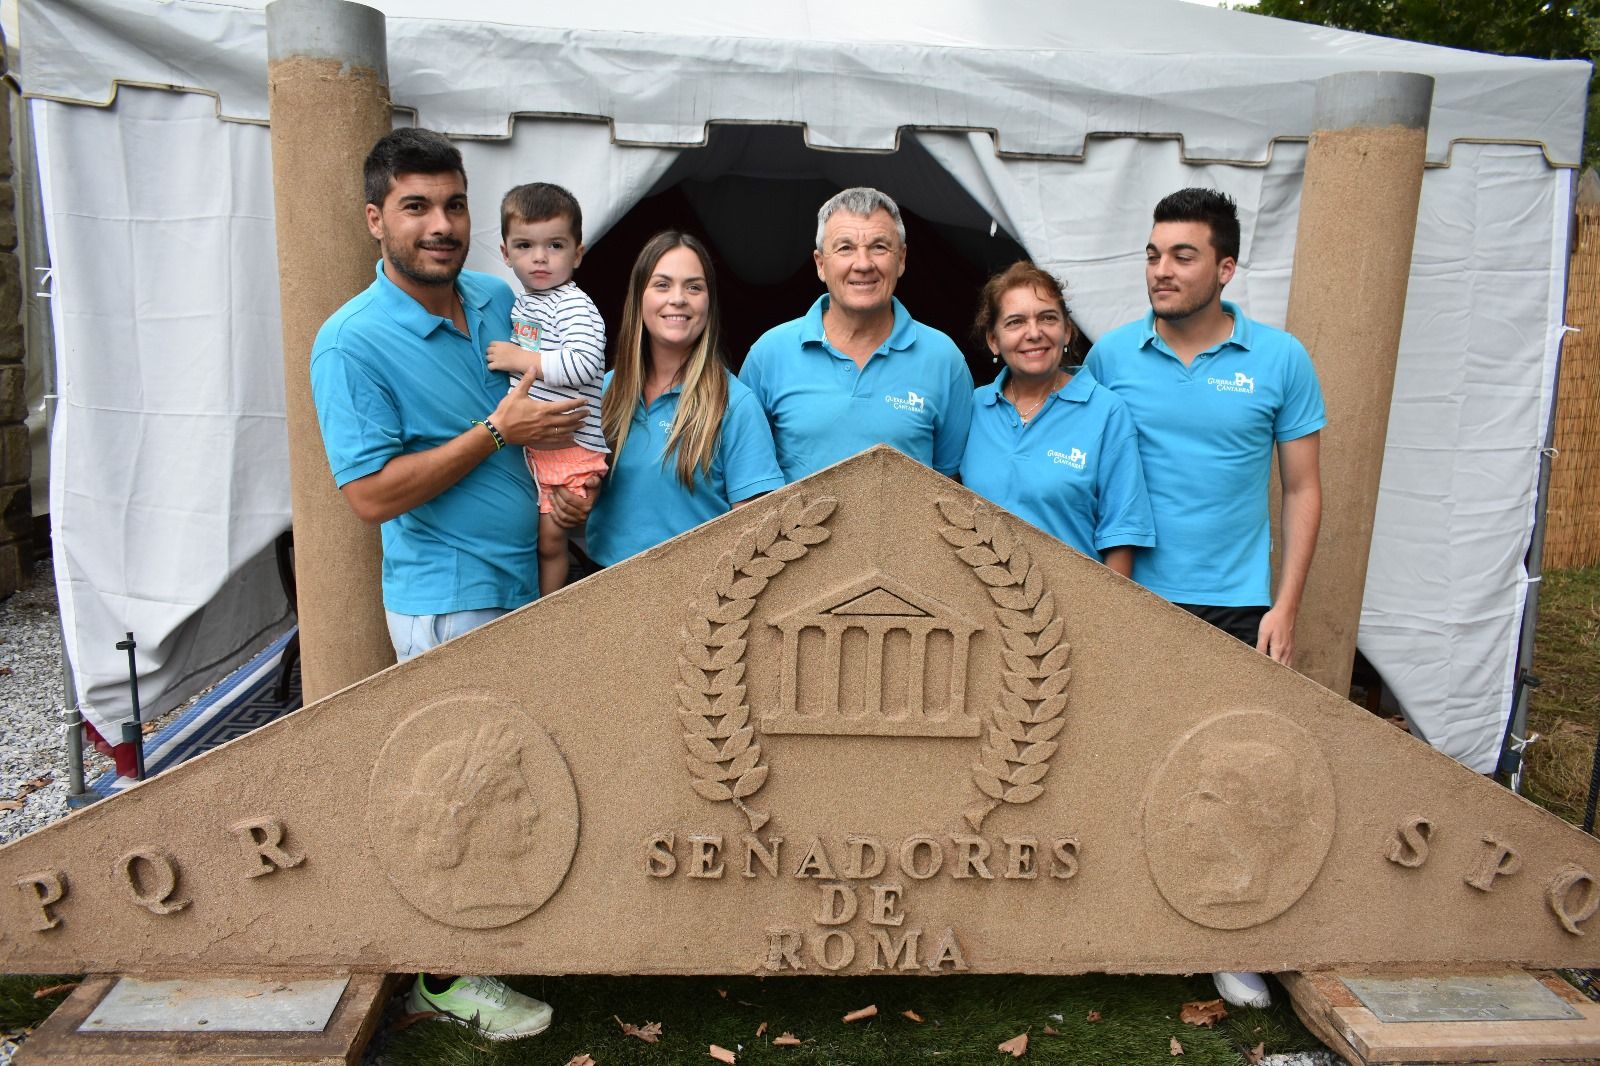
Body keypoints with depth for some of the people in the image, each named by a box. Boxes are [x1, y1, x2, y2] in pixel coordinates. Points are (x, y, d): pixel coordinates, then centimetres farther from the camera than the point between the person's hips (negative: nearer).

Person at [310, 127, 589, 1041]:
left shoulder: (500, 300, 6)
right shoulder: (352, 343, -14)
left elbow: (560, 408, 20)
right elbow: (372, 494, -20)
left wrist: (566, 487, 2)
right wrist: (498, 431, -20)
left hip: (529, 580, 7)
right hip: (447, 600, -7)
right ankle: (446, 977, 22)